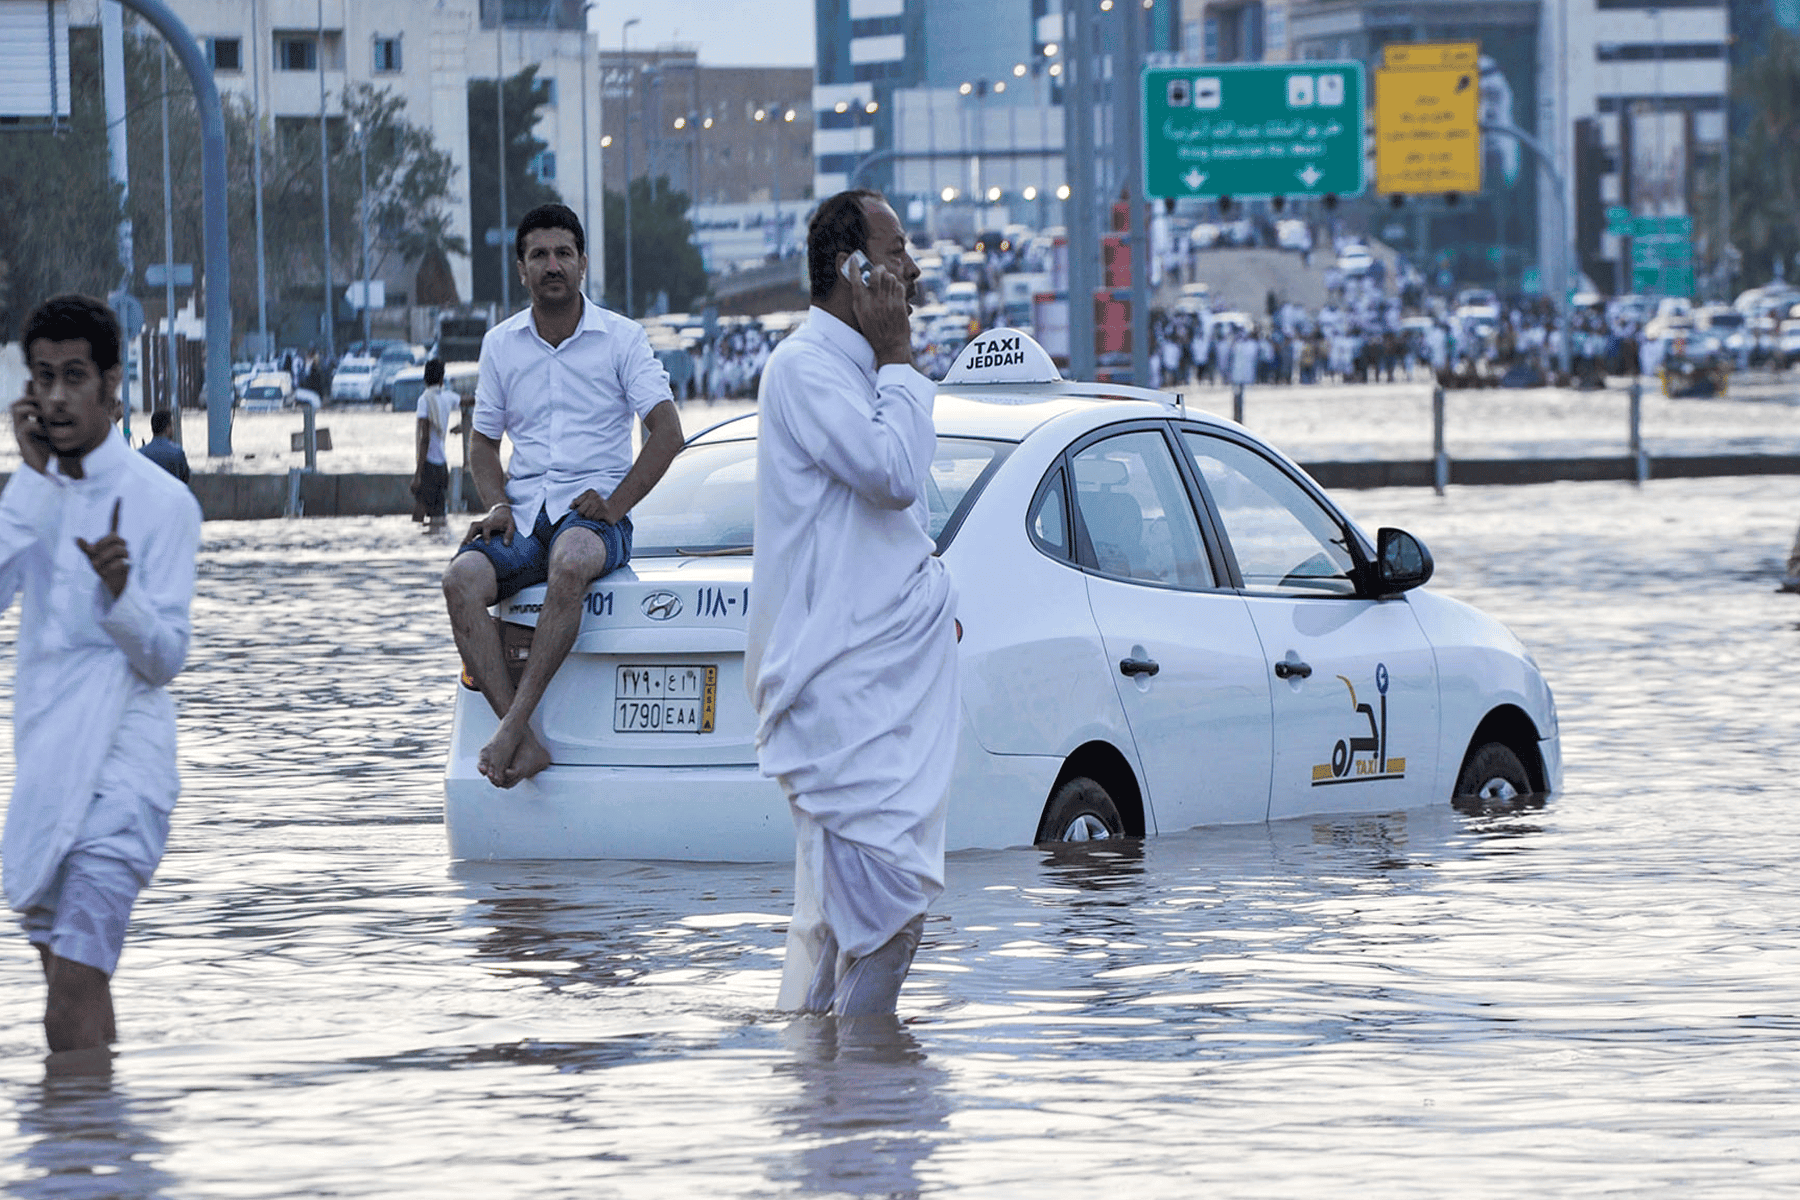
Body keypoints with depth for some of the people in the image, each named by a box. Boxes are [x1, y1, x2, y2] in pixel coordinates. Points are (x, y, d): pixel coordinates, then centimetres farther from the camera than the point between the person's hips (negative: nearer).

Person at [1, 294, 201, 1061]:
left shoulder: (161, 501, -7)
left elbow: (166, 657, -10)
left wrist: (120, 590, -29)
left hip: (119, 765, -7)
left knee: (77, 983, -18)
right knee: (63, 963, 14)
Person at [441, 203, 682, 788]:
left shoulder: (621, 338, 4)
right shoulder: (500, 344, 15)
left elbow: (667, 432, -2)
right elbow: (482, 441, 21)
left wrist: (614, 505, -12)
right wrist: (498, 504, 0)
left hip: (592, 511, -4)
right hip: (522, 515, 4)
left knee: (570, 565, -41)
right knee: (461, 580, -30)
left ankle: (513, 726, -43)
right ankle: (525, 745, -36)